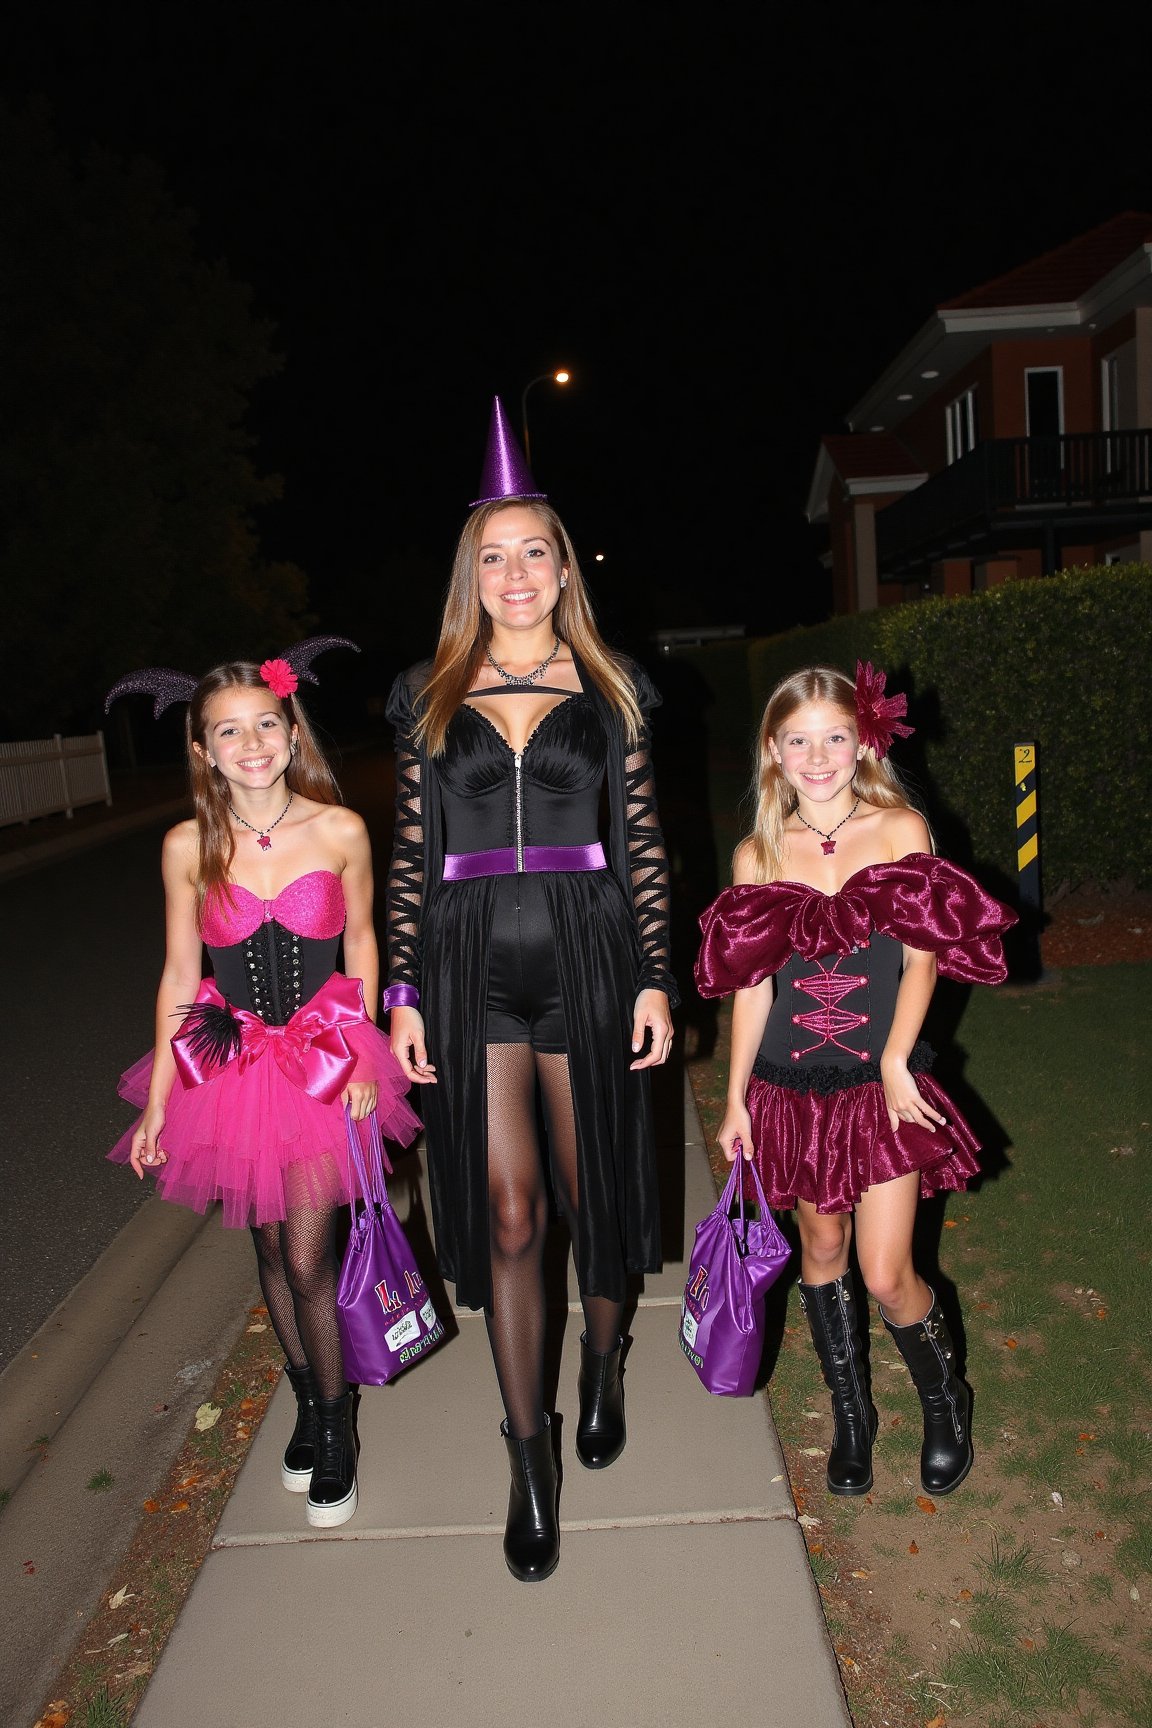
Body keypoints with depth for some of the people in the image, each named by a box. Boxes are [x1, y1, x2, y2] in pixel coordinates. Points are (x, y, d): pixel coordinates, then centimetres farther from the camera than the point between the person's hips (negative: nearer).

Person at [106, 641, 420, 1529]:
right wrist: (158, 1101, 3)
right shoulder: (189, 847, -8)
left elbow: (360, 940, 2)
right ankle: (308, 1402, 40)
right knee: (272, 1250, 16)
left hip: (324, 1060, -2)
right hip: (233, 1064, 2)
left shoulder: (340, 830, -11)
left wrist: (361, 1055, -3)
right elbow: (179, 973, 1)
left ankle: (336, 1422, 26)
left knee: (308, 1260, -1)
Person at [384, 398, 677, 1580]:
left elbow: (641, 841, 4)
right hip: (471, 961, 0)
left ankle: (602, 1361, 43)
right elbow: (412, 854, 6)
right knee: (505, 1213, 1)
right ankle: (529, 1460, 19)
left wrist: (655, 980, -1)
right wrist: (403, 992, 1)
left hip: (583, 951, 0)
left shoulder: (608, 686, 6)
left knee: (591, 1185, 11)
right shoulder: (432, 695, 7)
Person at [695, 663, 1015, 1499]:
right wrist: (736, 1099, 3)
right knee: (822, 1250, 16)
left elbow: (922, 958, -7)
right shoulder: (758, 856, -1)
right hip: (793, 1087, 2)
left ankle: (944, 1397, 31)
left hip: (883, 1085, -2)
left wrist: (894, 1062, -17)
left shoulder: (902, 830, -4)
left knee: (887, 1275, -1)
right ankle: (851, 1413, 39)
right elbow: (753, 984, 2)